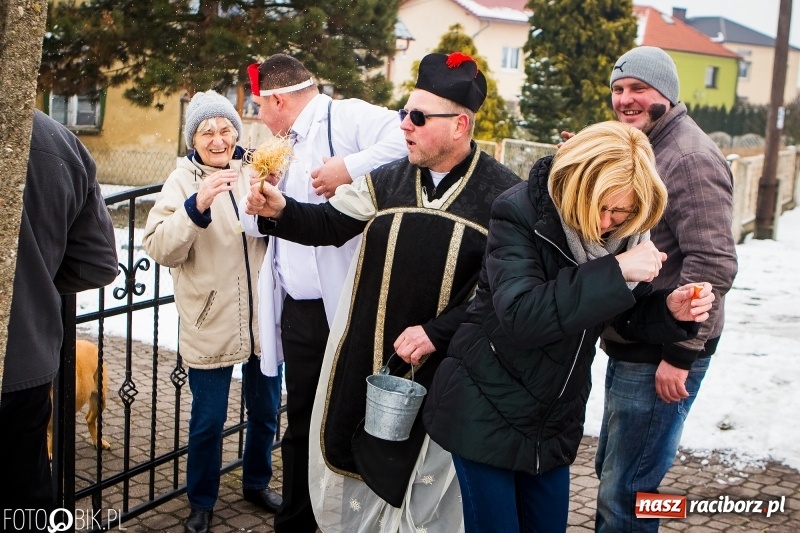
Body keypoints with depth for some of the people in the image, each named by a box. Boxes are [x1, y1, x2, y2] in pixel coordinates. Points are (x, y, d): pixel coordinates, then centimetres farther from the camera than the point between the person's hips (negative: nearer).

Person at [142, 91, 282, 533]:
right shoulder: (183, 181, -3)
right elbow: (159, 248, -15)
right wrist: (196, 206, -29)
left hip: (263, 320, 3)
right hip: (211, 323, -3)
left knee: (265, 411, 17)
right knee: (208, 420, 8)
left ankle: (257, 482, 41)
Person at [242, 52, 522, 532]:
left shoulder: (503, 195, -10)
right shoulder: (388, 181, 4)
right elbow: (328, 224, 6)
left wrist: (436, 332, -20)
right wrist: (280, 211, -14)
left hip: (440, 368, -4)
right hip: (364, 361, 5)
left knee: (424, 481, 10)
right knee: (351, 461, 17)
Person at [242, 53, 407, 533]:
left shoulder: (346, 117, -9)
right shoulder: (290, 146, 20)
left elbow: (407, 139, -25)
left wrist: (351, 167, -26)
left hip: (345, 308, -9)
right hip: (298, 311, 9)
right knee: (301, 422, 19)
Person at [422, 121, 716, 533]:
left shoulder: (623, 233, -3)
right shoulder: (520, 214, -20)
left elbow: (629, 316, 7)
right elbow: (521, 316, -33)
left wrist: (670, 311, -14)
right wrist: (615, 272, -36)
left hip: (554, 423, 5)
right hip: (488, 416, -5)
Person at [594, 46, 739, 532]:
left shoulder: (691, 158, -17)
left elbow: (712, 264, -23)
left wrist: (678, 353, -22)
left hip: (661, 356, -10)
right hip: (630, 346, 10)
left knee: (625, 492, -2)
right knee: (611, 471, 21)